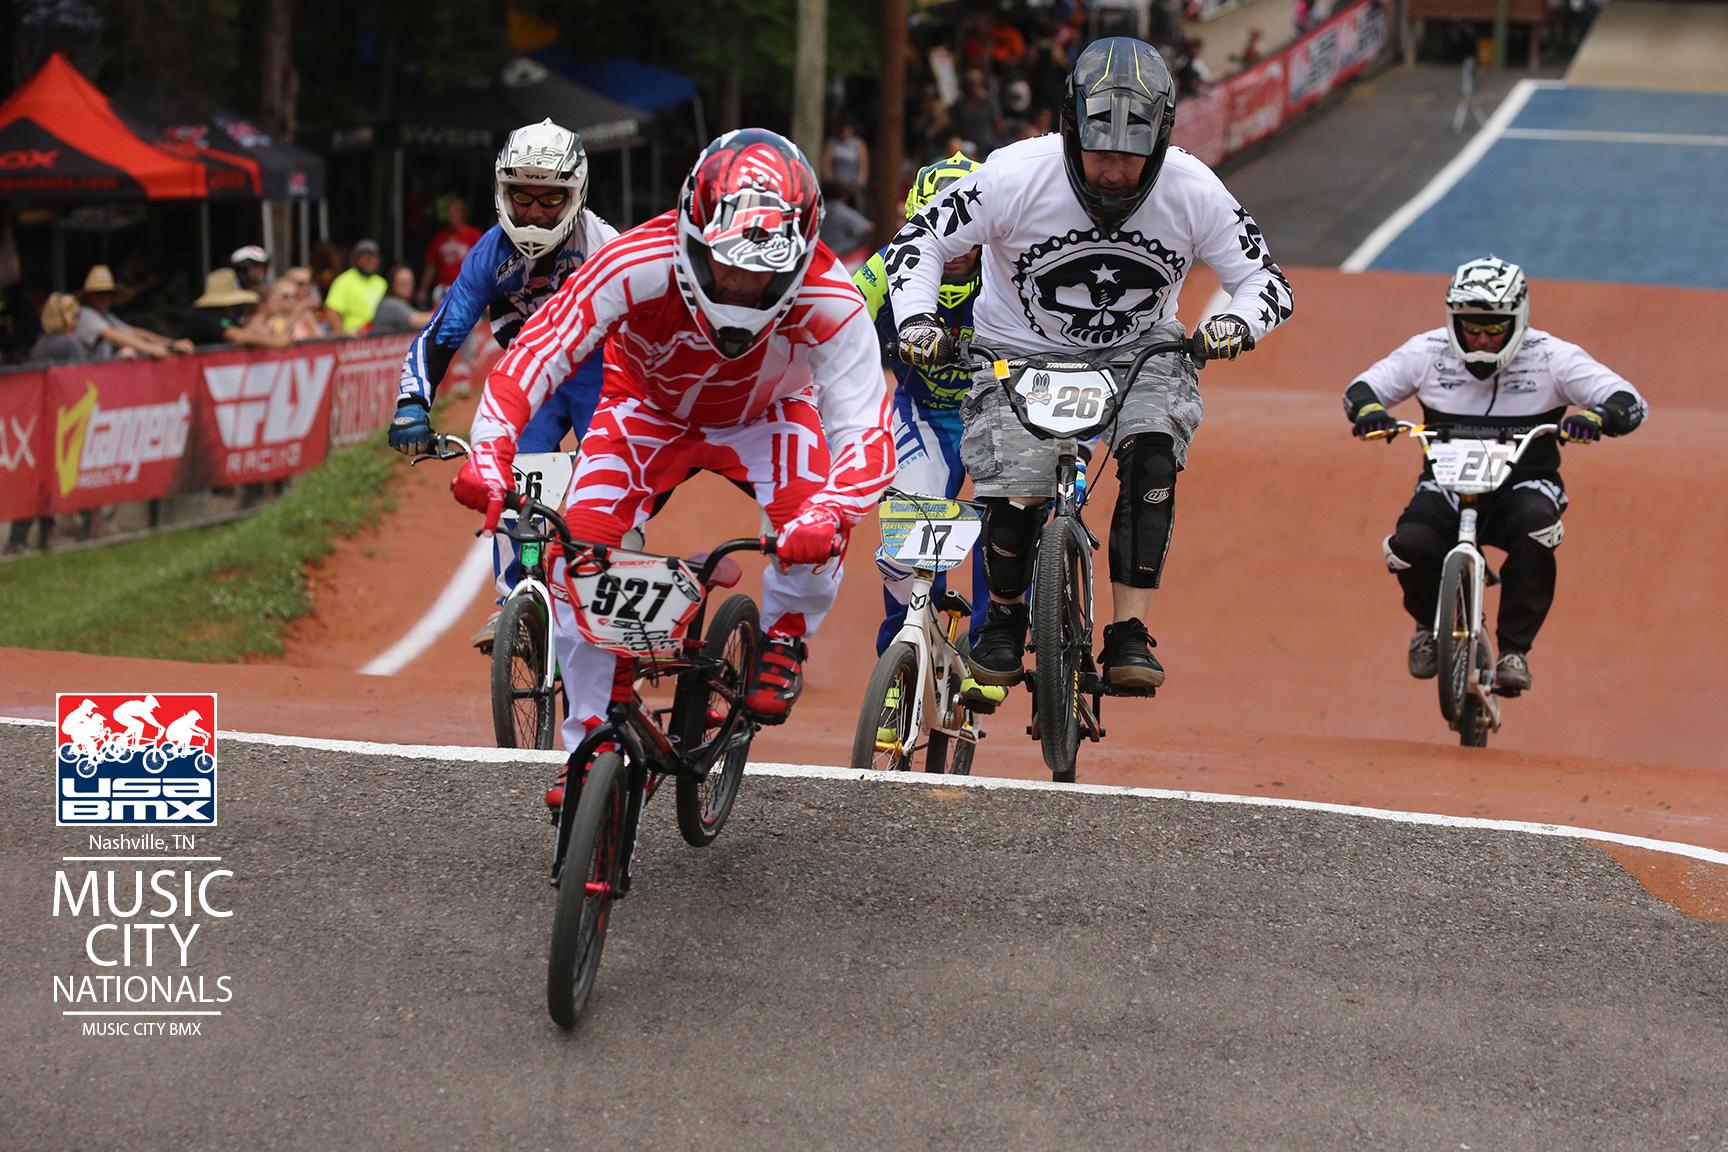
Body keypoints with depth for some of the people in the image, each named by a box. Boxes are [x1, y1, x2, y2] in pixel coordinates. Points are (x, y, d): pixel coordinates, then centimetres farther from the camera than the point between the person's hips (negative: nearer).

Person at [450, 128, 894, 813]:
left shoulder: (828, 301, -37)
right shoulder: (637, 264, -38)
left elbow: (866, 431, -40)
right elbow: (534, 353, -38)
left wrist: (829, 514, -61)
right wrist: (489, 454, -54)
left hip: (764, 416, 0)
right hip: (649, 404, 1)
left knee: (813, 536, -30)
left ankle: (782, 635, 5)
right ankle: (588, 741, 0)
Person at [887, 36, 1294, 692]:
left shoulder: (1193, 192, -17)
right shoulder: (1015, 176, -23)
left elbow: (1267, 281, -10)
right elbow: (920, 240, -12)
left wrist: (1236, 322, -32)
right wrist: (915, 319, -28)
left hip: (1138, 351, 1)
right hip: (1020, 353, -1)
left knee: (1152, 458, -28)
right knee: (1015, 498, -18)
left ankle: (1129, 637, -22)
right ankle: (1003, 617, 14)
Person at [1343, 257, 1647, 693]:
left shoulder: (1550, 357, -7)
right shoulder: (1428, 352, -2)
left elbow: (1630, 402, -10)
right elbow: (1359, 389, 6)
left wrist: (1594, 416, -34)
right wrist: (1368, 411, -19)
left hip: (1525, 481, -1)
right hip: (1446, 481, 1)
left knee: (1536, 526, -36)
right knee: (1409, 546, -28)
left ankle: (1514, 649, -19)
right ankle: (1432, 625, 9)